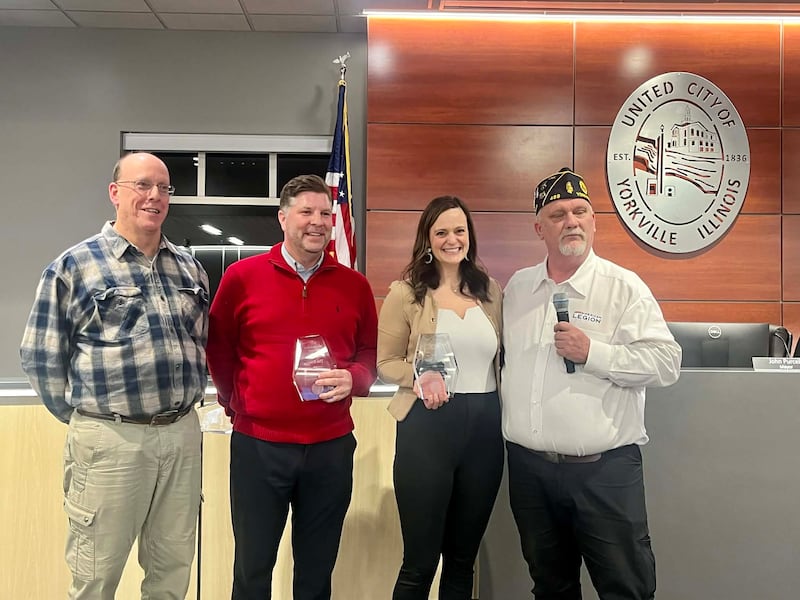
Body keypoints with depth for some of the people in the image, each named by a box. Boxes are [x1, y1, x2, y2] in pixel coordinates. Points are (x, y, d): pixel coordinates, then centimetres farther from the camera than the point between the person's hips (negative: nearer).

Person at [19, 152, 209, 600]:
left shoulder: (189, 267, 10)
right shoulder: (74, 265, -4)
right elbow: (42, 356, -2)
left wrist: (181, 407, 14)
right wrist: (87, 418, 2)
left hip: (183, 433, 4)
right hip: (110, 440, -4)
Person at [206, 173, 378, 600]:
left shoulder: (355, 285, 3)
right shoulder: (242, 276, -2)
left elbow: (370, 353, 9)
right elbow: (217, 348, 8)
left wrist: (353, 378, -10)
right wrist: (236, 404, 6)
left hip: (331, 448, 2)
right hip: (258, 446, -1)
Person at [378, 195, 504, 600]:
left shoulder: (491, 292, 8)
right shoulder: (406, 293, -3)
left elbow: (501, 358, 16)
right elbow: (384, 362, -2)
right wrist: (420, 376, -20)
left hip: (485, 426, 4)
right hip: (427, 427, -4)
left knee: (463, 559, 18)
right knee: (420, 561, 7)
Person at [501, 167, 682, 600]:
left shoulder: (624, 286, -6)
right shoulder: (517, 287, 7)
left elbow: (666, 361, -13)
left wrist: (592, 352, -21)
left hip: (605, 468, -4)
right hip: (528, 466, 5)